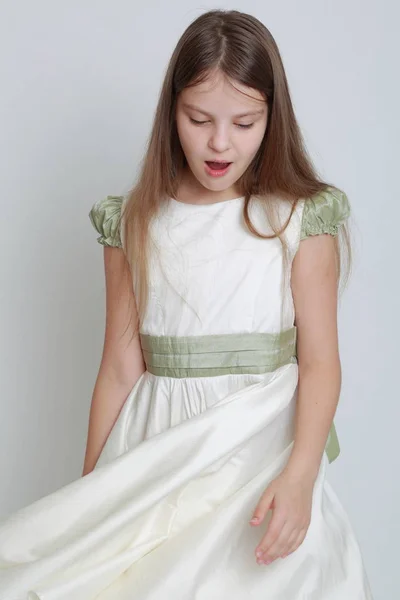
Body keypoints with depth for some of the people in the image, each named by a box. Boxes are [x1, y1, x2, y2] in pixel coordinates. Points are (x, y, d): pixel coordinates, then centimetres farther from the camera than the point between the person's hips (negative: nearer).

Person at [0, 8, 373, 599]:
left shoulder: (301, 218, -3)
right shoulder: (133, 223, 3)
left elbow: (320, 361, -7)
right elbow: (121, 367, 4)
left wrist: (299, 475, -20)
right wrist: (91, 489, 5)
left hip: (265, 447, -1)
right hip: (157, 453, 2)